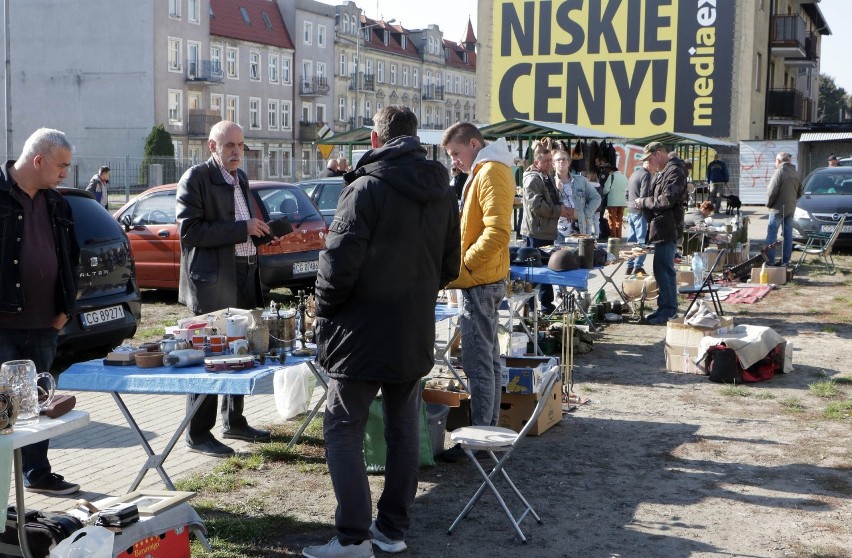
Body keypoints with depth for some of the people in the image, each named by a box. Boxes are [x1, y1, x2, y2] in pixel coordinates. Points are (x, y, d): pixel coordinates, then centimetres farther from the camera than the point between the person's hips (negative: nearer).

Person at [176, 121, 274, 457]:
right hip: (212, 280, -8)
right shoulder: (195, 179, -9)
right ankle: (198, 434, 5)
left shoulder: (240, 178, 16)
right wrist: (242, 229, -20)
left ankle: (234, 420, 28)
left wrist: (258, 229, 11)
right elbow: (189, 230, -19)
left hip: (243, 275, 8)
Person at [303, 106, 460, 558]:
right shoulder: (442, 192, 8)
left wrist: (325, 314, -5)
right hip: (416, 335, 7)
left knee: (343, 430, 1)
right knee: (404, 429, 14)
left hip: (364, 334, -7)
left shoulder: (368, 188, -16)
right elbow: (449, 267, 14)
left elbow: (338, 265, -19)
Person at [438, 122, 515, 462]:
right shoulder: (485, 172, 18)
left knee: (478, 362, -8)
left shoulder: (491, 173, -14)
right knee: (487, 358, 14)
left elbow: (497, 232, -23)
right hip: (484, 281, 11)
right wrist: (464, 264, 11)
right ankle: (489, 428, 22)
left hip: (478, 282, -11)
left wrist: (463, 265, -18)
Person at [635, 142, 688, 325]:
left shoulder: (674, 171, -12)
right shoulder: (663, 172, 19)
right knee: (661, 269, 14)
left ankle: (669, 310, -5)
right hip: (661, 229, 10)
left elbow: (667, 200, -21)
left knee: (664, 270, -9)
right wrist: (644, 204, 8)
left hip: (667, 229, -10)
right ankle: (664, 306, 22)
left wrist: (644, 202, -10)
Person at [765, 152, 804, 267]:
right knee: (788, 235, 11)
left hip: (778, 209, -7)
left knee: (771, 234, -3)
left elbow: (771, 192, -19)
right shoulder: (795, 173, 9)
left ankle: (770, 260, -6)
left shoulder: (779, 172, -14)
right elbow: (800, 192, 15)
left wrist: (768, 204, -4)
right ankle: (786, 260, 14)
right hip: (791, 209, 7)